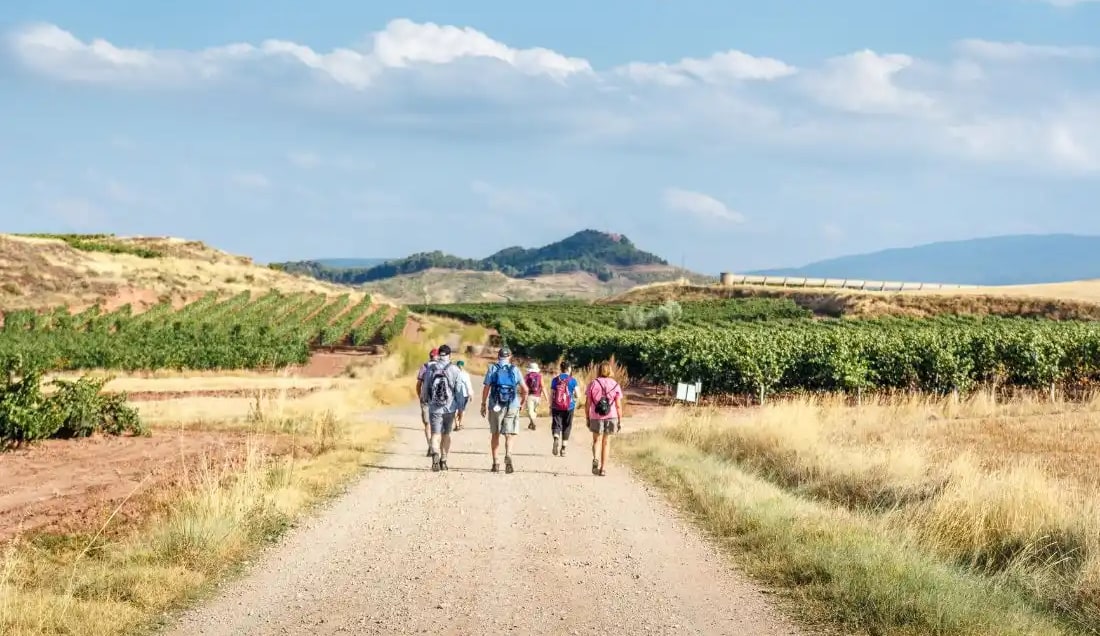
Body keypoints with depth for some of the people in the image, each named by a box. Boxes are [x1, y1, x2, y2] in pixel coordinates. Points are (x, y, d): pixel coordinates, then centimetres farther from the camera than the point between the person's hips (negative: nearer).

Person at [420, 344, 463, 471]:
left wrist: (424, 399, 24)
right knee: (446, 434, 15)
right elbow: (458, 390, -4)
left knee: (435, 434, -2)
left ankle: (435, 454, -29)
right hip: (450, 407, 1)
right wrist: (461, 408, 7)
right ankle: (443, 460, 21)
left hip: (434, 407, 0)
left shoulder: (430, 368, -3)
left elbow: (425, 387, 5)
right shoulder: (454, 369, -6)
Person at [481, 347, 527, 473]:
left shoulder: (492, 369, 1)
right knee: (509, 435, 0)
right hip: (512, 406, 0)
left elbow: (486, 388, -3)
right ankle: (508, 455, -28)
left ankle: (495, 463, 12)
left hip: (496, 406, 0)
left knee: (495, 435, 12)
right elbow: (525, 389, 4)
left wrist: (483, 404, 5)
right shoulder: (515, 370, 4)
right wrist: (522, 402, 19)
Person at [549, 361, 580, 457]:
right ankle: (563, 449, 13)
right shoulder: (572, 380, -3)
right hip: (569, 407, -1)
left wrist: (550, 407, 10)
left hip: (556, 407, 1)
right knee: (566, 428, 10)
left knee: (556, 425, 1)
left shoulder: (555, 380, 2)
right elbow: (577, 395, -4)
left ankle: (556, 438, -31)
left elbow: (551, 395, 2)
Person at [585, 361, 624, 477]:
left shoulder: (592, 384, -1)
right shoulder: (615, 385, 1)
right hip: (611, 417, 1)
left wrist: (587, 419, 7)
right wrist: (620, 421, 5)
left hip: (595, 417, -1)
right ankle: (603, 468, 14)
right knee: (605, 442, 13)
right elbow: (618, 405, -1)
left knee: (597, 440, 13)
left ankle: (595, 458, -16)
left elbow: (588, 404, -1)